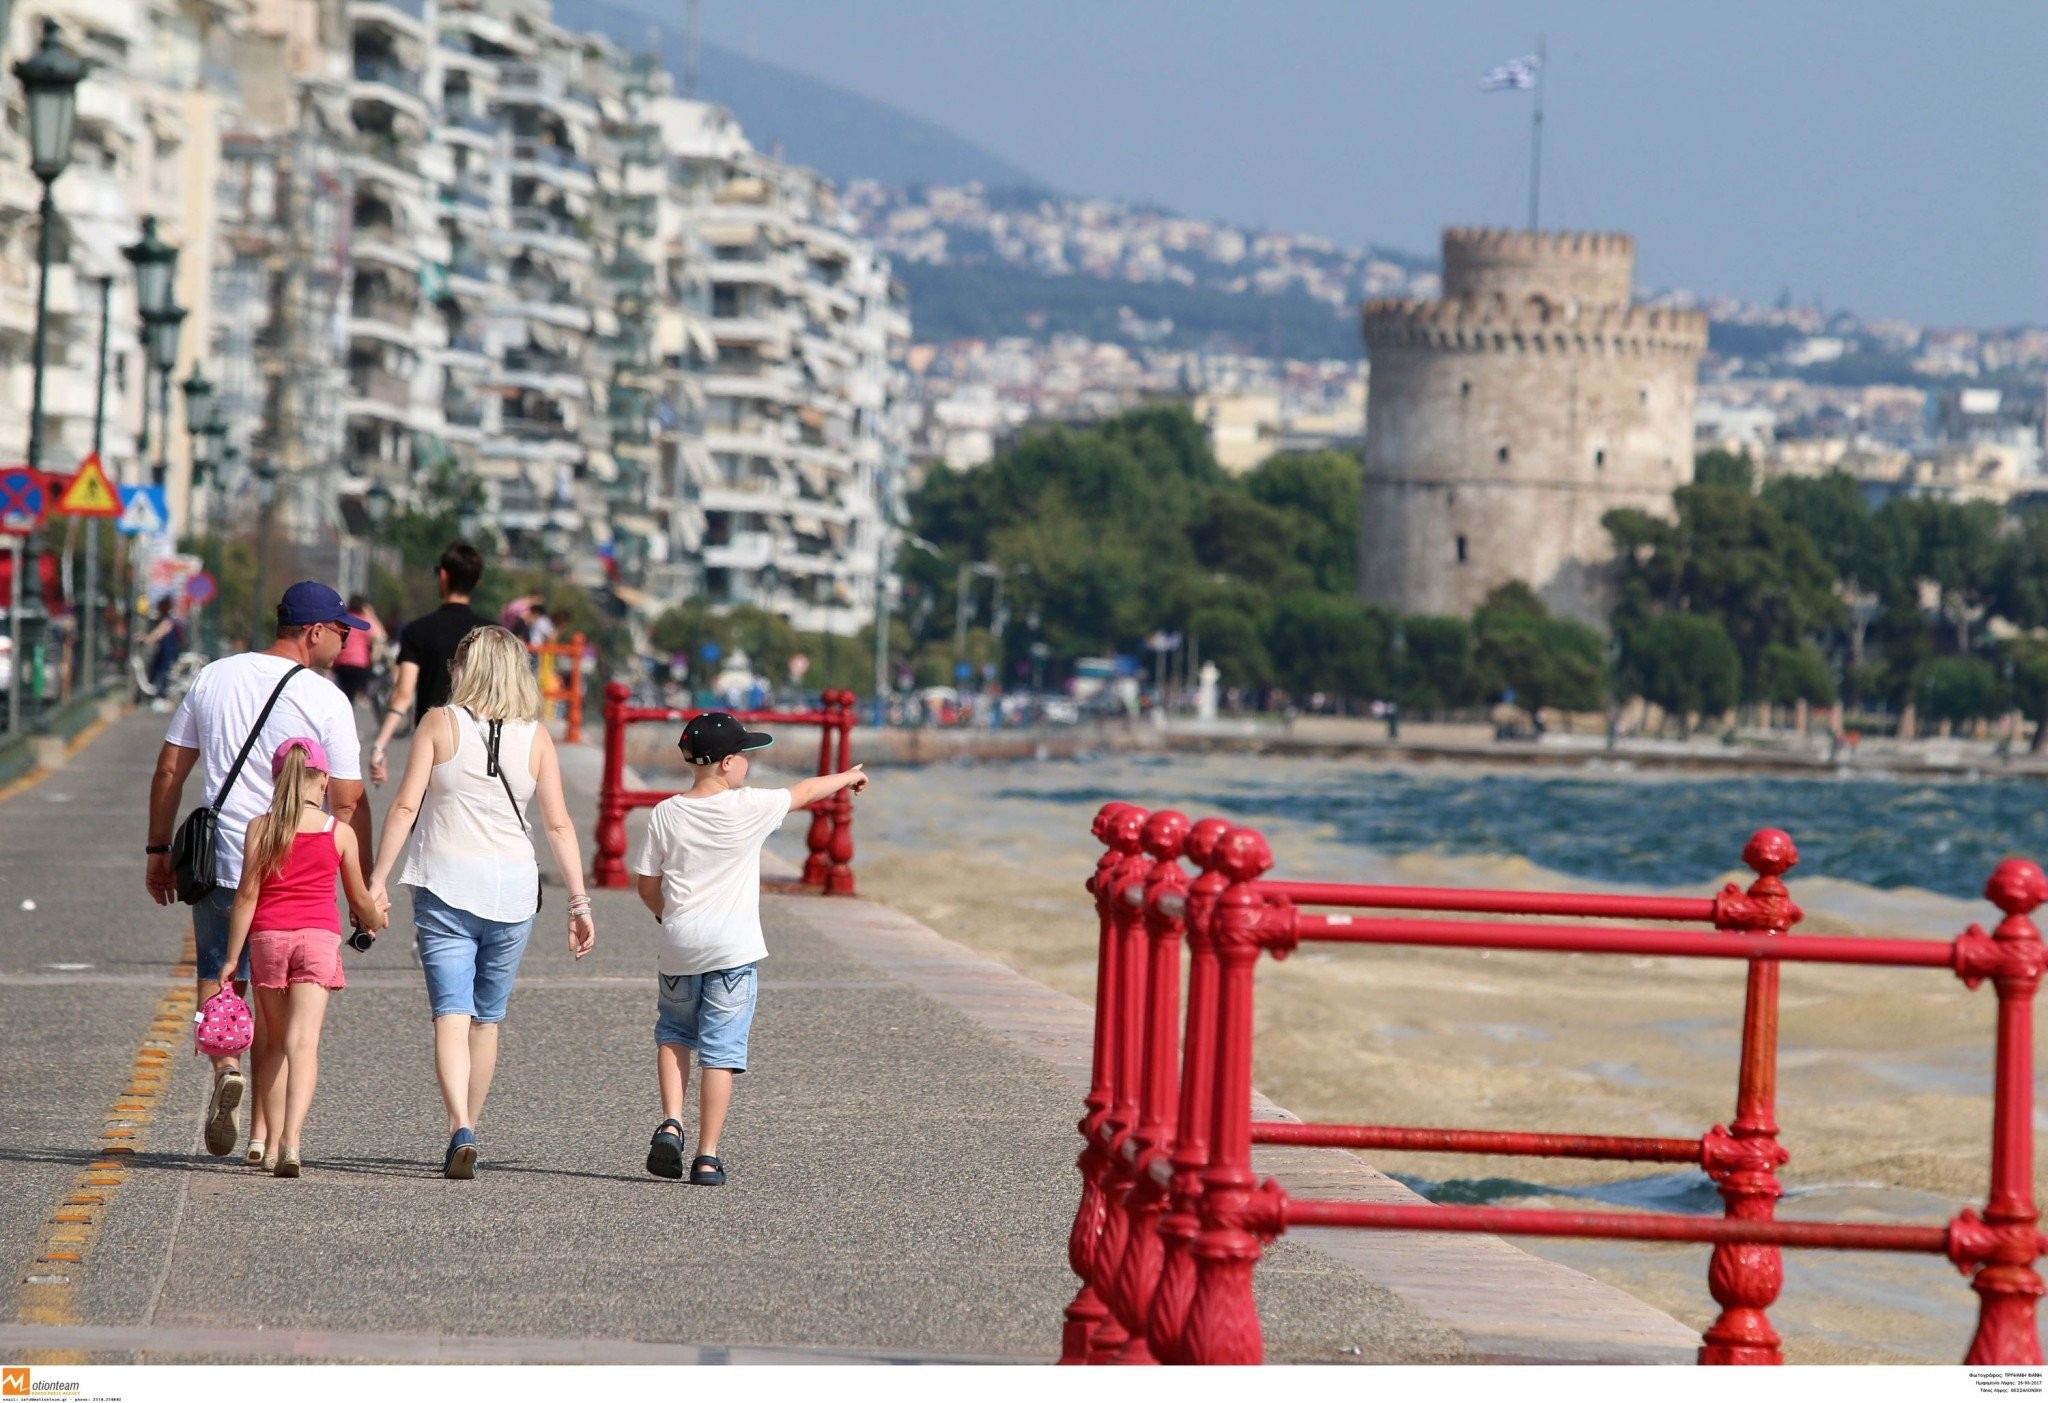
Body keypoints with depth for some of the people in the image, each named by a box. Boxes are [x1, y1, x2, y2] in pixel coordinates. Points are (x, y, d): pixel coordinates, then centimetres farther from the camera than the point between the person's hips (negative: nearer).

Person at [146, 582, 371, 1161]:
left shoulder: (213, 678, 6)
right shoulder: (326, 700, -7)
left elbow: (168, 770, 9)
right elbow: (348, 803, -8)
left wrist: (158, 850, 17)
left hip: (216, 865, 2)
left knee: (217, 975, 17)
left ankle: (224, 1065, -11)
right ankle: (264, 1133, 8)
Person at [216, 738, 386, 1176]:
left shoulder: (261, 829, -1)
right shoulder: (339, 834, 1)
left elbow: (247, 895, -3)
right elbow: (359, 898, 11)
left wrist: (232, 957, 3)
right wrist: (374, 919, 34)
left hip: (268, 937, 1)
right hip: (319, 937, -1)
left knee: (275, 1042, 14)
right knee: (303, 1040, -9)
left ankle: (271, 1144, 15)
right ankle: (291, 1140, -25)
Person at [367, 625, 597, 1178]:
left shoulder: (439, 723, -2)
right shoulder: (535, 737, 3)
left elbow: (406, 806, -6)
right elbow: (558, 824, 2)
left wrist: (377, 880, -1)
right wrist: (579, 902, 6)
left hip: (445, 886, -2)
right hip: (512, 891, 2)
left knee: (452, 1014, -7)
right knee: (486, 1019, 17)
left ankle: (461, 1131, -26)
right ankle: (466, 1133, 25)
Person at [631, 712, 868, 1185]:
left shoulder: (665, 814, 0)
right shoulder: (749, 808, -7)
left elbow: (648, 887, 5)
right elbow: (805, 791, 11)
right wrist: (848, 777, 30)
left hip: (679, 945, 3)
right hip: (731, 947, -3)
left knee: (673, 1034, 22)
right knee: (721, 1051, 1)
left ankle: (670, 1122, 2)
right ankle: (707, 1157, 0)